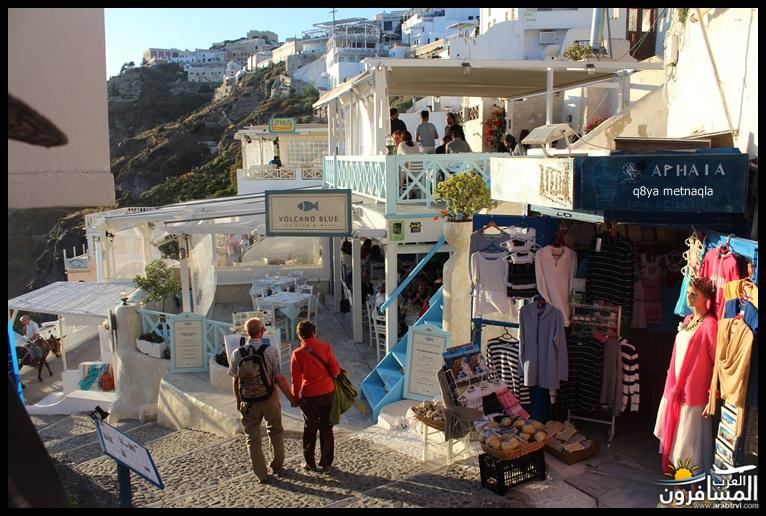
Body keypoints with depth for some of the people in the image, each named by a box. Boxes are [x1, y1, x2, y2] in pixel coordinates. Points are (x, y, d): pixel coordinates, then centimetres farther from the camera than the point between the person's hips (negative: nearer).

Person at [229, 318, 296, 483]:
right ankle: (277, 466, 34)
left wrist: (238, 400, 15)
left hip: (248, 401, 1)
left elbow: (235, 380, 0)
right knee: (275, 432, 21)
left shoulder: (237, 353, -8)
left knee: (253, 438, 14)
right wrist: (291, 398, -4)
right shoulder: (270, 351, -16)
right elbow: (279, 378, -15)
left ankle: (261, 474, 18)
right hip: (269, 399, -1)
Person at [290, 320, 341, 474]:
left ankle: (310, 463, 23)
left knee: (310, 429, 14)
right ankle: (326, 463, 19)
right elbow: (335, 371, -6)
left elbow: (296, 379, -7)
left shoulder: (298, 354, -13)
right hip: (328, 393, 2)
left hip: (309, 396, -1)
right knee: (326, 428, 13)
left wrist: (295, 398, 7)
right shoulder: (325, 347, -9)